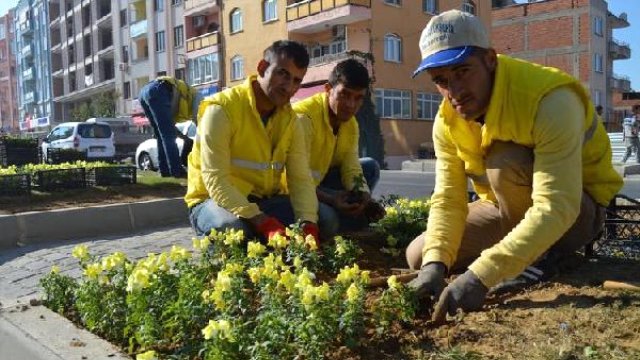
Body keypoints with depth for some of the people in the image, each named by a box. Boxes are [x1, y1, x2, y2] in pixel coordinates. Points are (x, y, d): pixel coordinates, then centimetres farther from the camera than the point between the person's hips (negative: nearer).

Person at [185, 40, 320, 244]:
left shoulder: (290, 119, 2)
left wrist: (308, 223, -26)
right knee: (234, 228, -38)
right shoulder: (221, 109, -17)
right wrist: (263, 223, -37)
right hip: (214, 200, -4)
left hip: (266, 201, 5)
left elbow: (301, 178, -6)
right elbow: (215, 180, -25)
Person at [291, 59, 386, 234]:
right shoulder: (304, 117, -25)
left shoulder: (351, 124, 1)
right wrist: (330, 199, -42)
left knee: (370, 166, 4)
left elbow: (351, 169, -4)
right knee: (327, 219, -34)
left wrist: (364, 198, -23)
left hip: (318, 182, 8)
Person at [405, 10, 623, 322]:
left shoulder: (550, 100, -32)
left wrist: (480, 276, -47)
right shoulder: (447, 122, -12)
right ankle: (523, 250, 11)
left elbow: (556, 208, -40)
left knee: (504, 160, -35)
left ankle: (547, 253, -10)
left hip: (577, 209, -6)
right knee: (419, 256, -3)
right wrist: (435, 264, -34)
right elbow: (447, 200, -16)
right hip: (510, 209, 6)